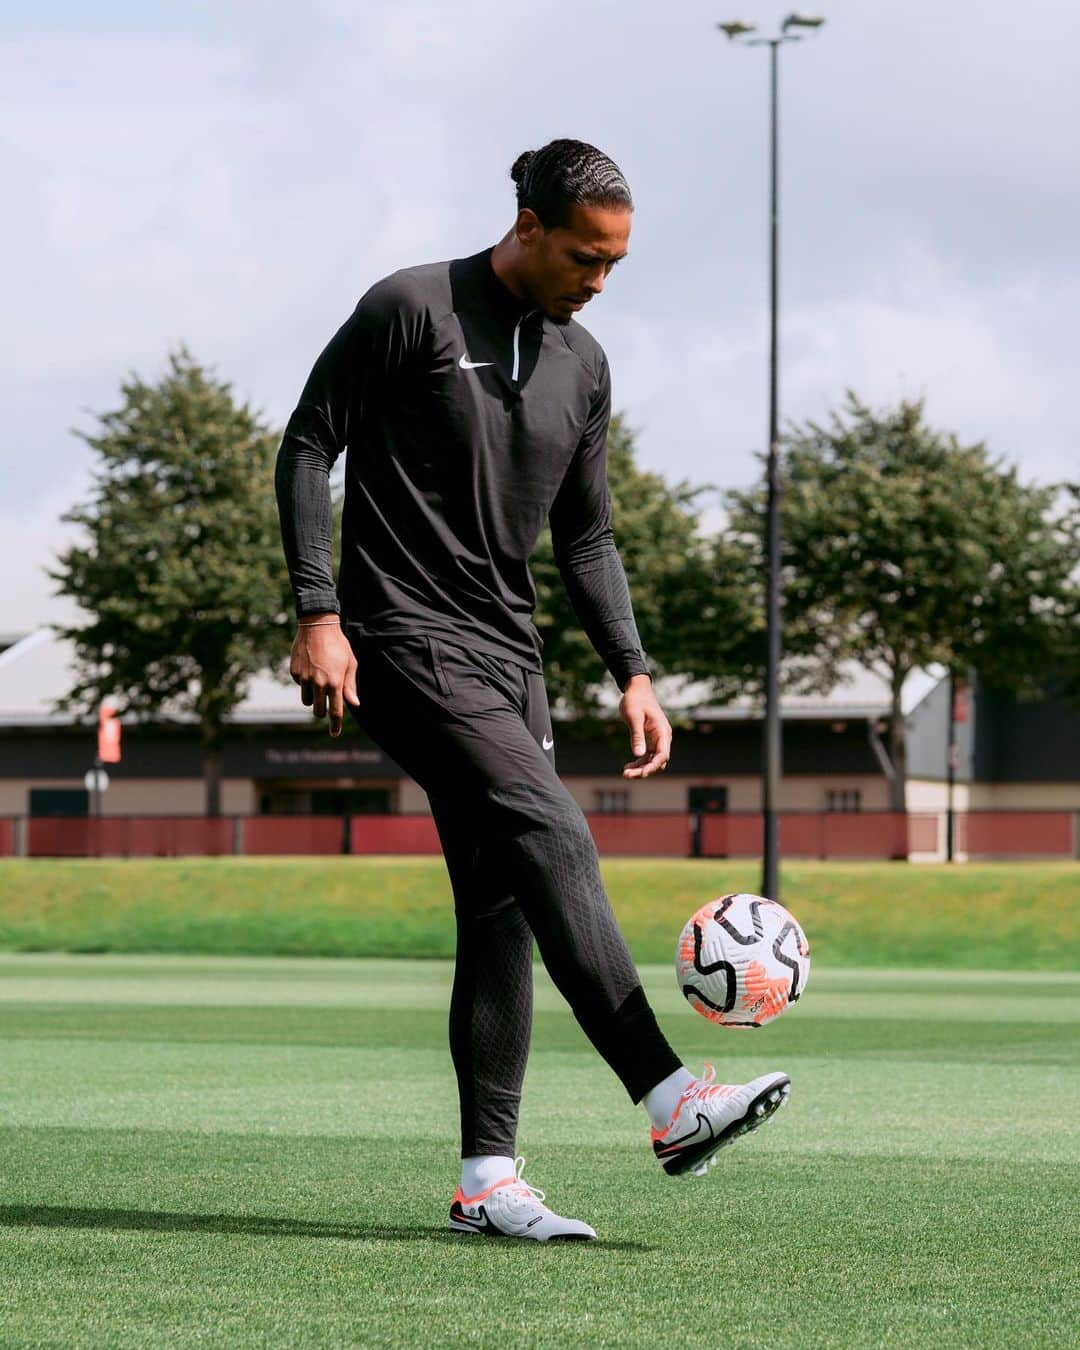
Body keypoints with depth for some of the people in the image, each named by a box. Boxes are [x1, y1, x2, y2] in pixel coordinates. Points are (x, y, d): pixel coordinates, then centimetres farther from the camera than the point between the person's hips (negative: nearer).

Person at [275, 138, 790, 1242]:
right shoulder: (411, 309, -6)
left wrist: (632, 674, 9)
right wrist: (318, 614, -13)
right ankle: (670, 1102, -26)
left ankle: (487, 1179, 5)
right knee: (552, 836, -22)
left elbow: (584, 539, 20)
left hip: (508, 655, 8)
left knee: (503, 907, 2)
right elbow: (307, 446, -5)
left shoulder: (582, 366, 13)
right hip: (405, 642, -7)